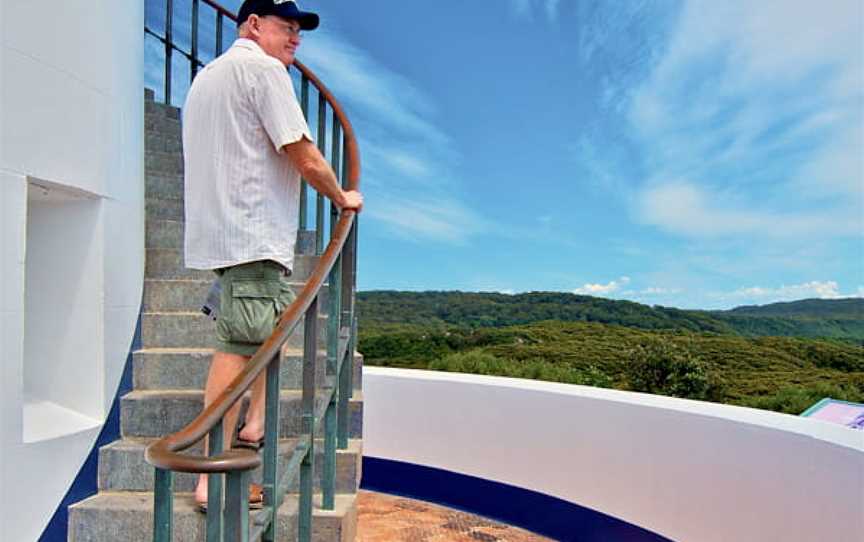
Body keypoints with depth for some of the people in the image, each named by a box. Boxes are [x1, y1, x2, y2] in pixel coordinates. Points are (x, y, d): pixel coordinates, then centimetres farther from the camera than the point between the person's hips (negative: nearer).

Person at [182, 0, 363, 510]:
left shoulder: (207, 75, 24)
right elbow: (307, 160, -13)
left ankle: (255, 423, 23)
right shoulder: (263, 68, -7)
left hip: (222, 229, 11)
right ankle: (212, 478, -9)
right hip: (252, 234, -10)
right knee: (239, 345, -12)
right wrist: (343, 197, 4)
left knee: (268, 326, 21)